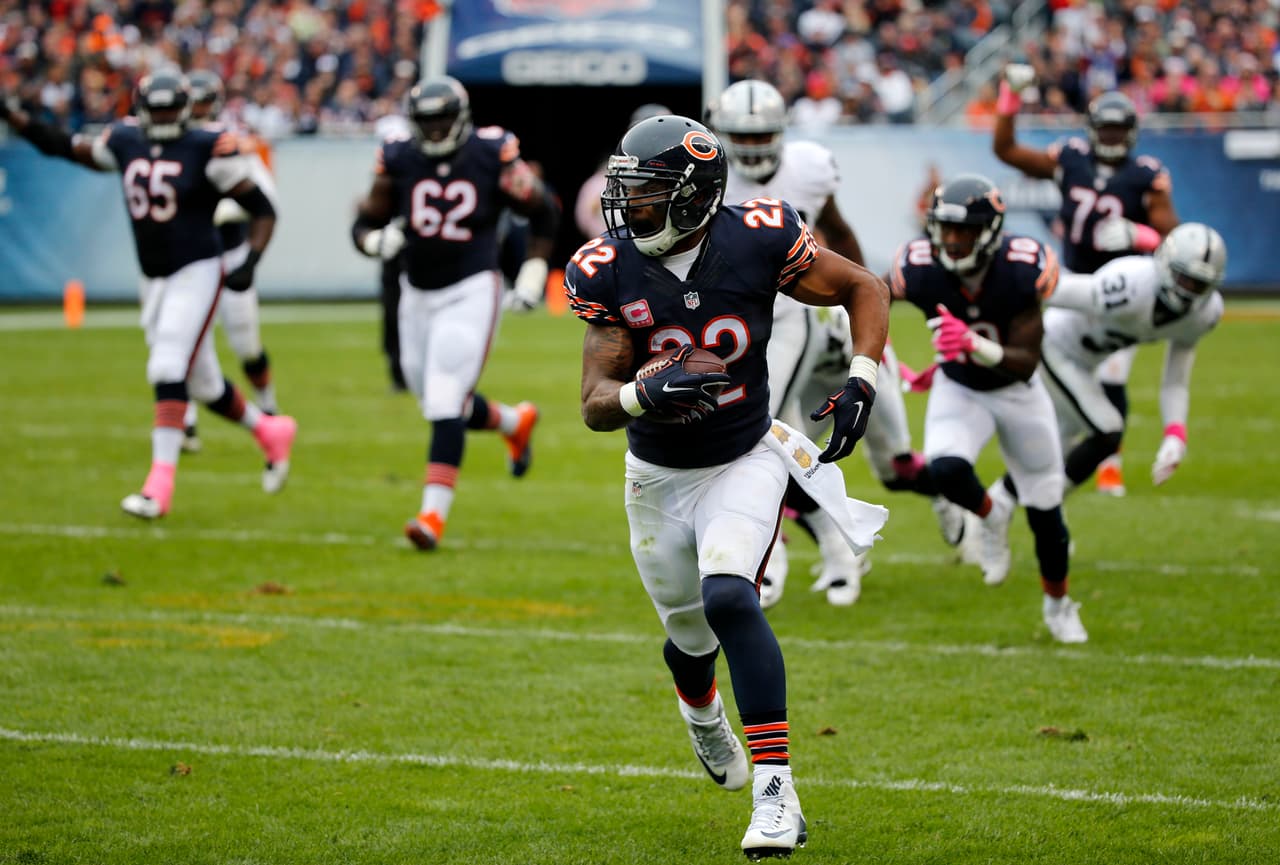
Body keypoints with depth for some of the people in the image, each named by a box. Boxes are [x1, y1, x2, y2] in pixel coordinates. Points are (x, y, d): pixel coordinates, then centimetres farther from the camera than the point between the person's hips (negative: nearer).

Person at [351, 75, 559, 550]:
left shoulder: (491, 156, -8)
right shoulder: (399, 160, -1)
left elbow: (543, 211, 5)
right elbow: (365, 225, 6)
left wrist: (533, 272, 0)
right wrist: (377, 241, -17)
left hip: (470, 292, -5)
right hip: (418, 293, 5)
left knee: (446, 401, -15)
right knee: (437, 402, 14)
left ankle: (434, 512, -14)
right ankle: (515, 422, 44)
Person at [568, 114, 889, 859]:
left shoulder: (758, 242, -18)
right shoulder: (612, 274, -15)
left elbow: (865, 289, -4)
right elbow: (596, 404, -16)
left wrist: (862, 382, -18)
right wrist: (641, 395, -39)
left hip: (745, 462, -2)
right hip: (660, 478, 3)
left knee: (728, 598, -27)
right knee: (692, 636, 16)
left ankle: (776, 791, -26)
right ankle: (704, 717, 55)